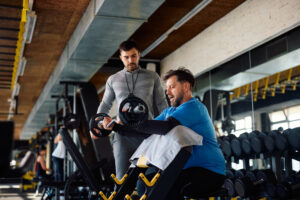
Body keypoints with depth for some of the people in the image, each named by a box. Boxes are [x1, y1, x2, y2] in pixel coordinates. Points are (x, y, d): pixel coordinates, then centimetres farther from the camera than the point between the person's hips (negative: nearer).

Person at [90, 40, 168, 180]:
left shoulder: (152, 77, 10)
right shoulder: (113, 80, 14)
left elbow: (161, 105, 10)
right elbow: (105, 104, 22)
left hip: (147, 132, -1)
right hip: (123, 134, 1)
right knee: (122, 177, -3)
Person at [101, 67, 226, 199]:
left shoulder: (194, 107, -13)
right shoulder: (169, 111, 17)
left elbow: (166, 127, -30)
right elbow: (146, 131, 9)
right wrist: (115, 126, 1)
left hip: (209, 172, -9)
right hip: (188, 169, 9)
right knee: (144, 184, 3)